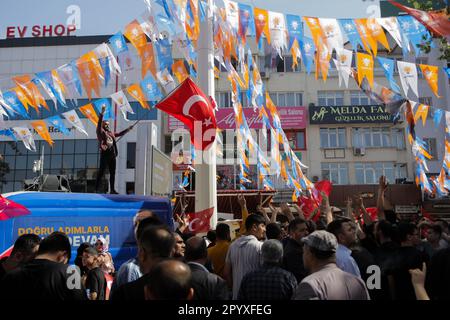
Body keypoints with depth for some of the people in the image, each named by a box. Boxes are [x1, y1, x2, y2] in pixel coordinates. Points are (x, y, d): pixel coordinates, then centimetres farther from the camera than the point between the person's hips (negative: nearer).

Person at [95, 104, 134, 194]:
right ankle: (96, 189, -4)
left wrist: (128, 129, 30)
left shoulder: (111, 133, 21)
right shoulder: (101, 132, 3)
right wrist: (102, 113, -20)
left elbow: (120, 134, 32)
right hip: (104, 154, -7)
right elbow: (99, 123, -11)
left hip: (112, 155, 7)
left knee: (112, 173, 7)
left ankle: (112, 190, 13)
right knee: (101, 172, -7)